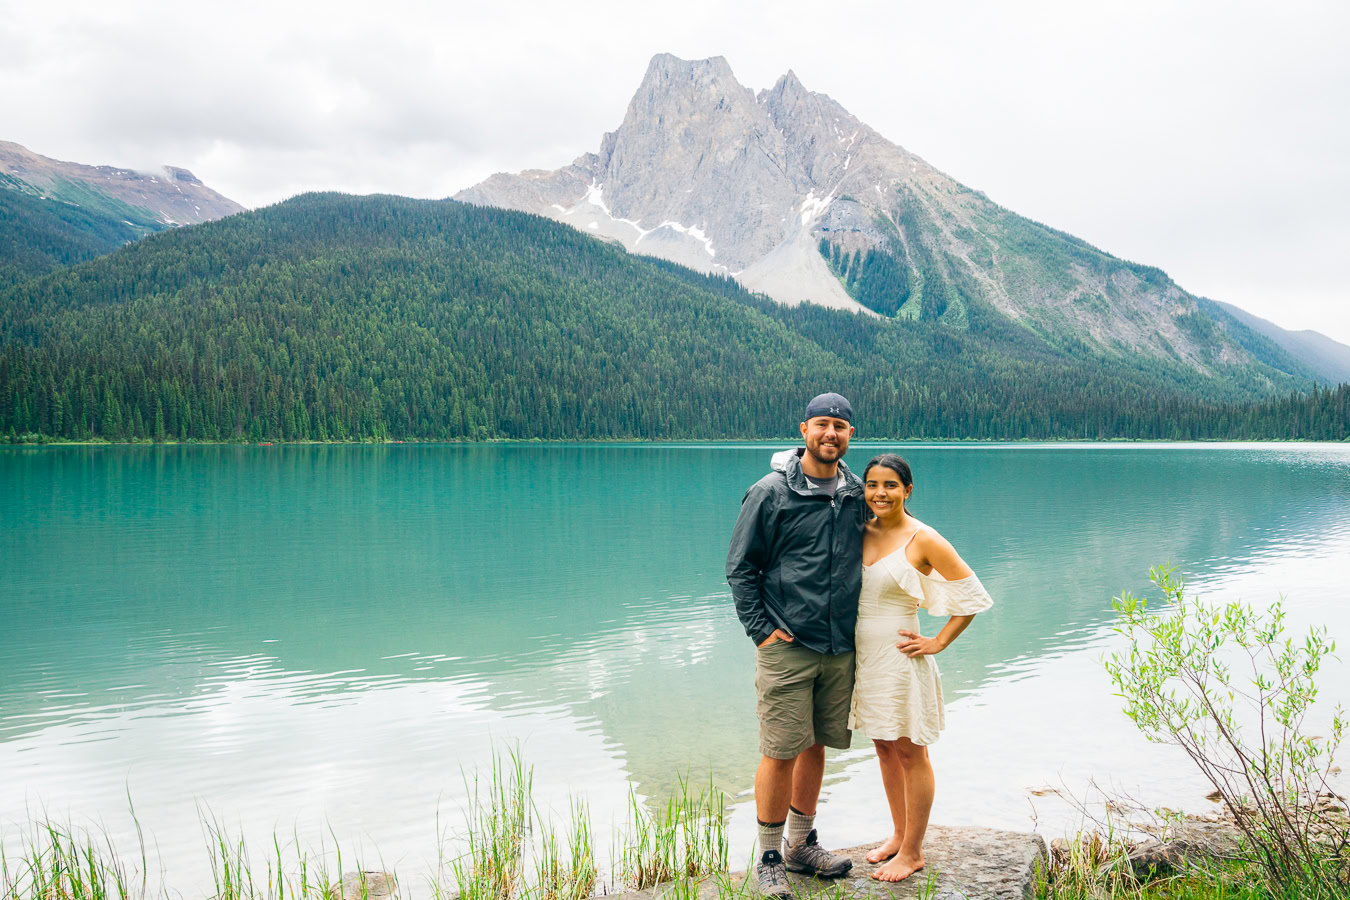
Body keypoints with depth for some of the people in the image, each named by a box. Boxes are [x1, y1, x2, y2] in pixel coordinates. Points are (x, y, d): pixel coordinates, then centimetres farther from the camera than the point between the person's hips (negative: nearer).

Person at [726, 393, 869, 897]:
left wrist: (862, 627, 15)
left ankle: (801, 845, 30)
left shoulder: (857, 495, 8)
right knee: (781, 752, -2)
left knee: (816, 746, 14)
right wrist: (761, 629, -9)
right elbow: (740, 568, -3)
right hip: (786, 647, -5)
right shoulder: (771, 493, -7)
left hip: (840, 648, 5)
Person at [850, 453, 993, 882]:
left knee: (909, 753, 4)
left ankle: (912, 852, 16)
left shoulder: (923, 540, -12)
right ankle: (899, 834, 32)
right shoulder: (860, 533, 5)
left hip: (900, 658, -6)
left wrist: (939, 642, -8)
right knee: (884, 748, 17)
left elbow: (972, 595, -7)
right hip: (863, 655, 6)